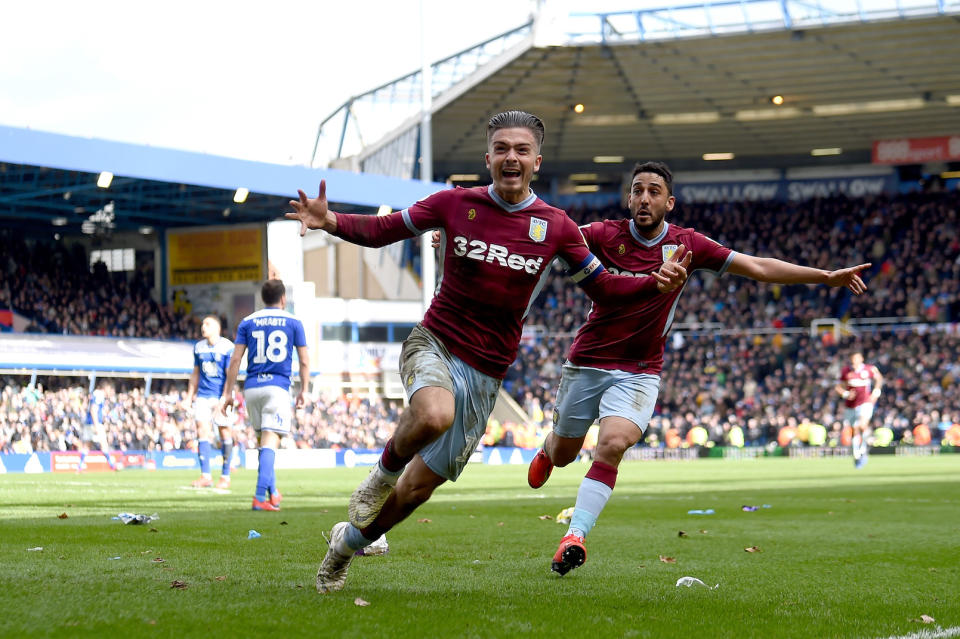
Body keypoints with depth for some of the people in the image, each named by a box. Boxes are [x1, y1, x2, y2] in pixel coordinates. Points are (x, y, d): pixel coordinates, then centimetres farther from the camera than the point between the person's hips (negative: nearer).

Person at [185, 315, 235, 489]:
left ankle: (225, 476, 9)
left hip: (221, 396, -4)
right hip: (203, 395, 4)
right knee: (202, 431, -7)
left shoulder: (227, 347, -8)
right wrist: (189, 396, 17)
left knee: (225, 433, 0)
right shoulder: (198, 347, 9)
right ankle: (206, 476, -7)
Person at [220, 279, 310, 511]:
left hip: (251, 387, 3)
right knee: (270, 441, -10)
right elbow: (304, 361, 6)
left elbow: (235, 359, 3)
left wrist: (228, 392, 5)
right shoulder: (293, 323, 6)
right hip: (278, 387, -3)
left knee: (263, 439, 17)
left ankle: (272, 493, 21)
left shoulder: (248, 322, 9)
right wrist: (304, 390, 14)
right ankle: (260, 496, -22)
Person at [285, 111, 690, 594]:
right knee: (435, 415, -39)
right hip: (433, 343, -2)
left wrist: (655, 284, -11)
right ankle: (383, 472, -6)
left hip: (485, 373, 2)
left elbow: (602, 288, 8)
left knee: (419, 487, 6)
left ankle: (348, 543, 33)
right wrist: (331, 222, -14)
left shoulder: (556, 227, -1)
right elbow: (382, 230, 5)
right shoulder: (455, 204, -3)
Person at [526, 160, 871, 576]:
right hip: (587, 361, 1)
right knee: (563, 454, 14)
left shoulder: (686, 245, -4)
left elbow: (758, 268, -2)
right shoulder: (604, 235, -8)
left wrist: (825, 277, -7)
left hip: (639, 371, 0)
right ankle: (546, 447, 53)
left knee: (613, 444, -26)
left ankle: (575, 535, -20)